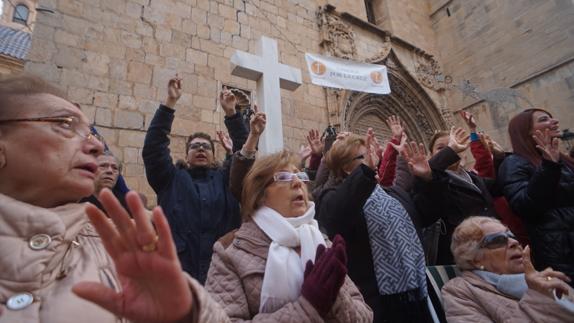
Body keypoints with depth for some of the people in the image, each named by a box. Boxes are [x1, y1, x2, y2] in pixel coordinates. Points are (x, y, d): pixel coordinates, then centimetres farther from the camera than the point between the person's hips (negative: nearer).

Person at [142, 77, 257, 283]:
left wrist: (231, 113, -4)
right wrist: (170, 102, -6)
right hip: (179, 270, -1)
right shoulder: (171, 179, 8)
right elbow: (153, 147, -2)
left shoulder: (225, 179, 10)